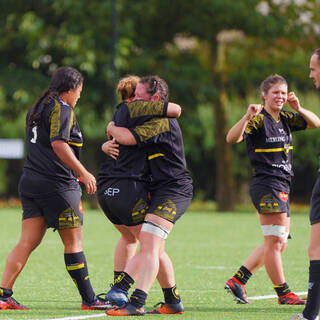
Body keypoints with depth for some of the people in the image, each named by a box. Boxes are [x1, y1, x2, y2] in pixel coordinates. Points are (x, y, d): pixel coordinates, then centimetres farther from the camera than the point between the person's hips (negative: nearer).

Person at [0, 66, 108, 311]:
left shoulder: (38, 108, 18)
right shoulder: (62, 110, -9)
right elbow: (58, 144, -22)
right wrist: (83, 173, -22)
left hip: (31, 181, 8)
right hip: (57, 185, -8)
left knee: (28, 242, 4)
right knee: (73, 242, 0)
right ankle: (89, 299, 6)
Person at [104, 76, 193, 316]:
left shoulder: (162, 122, -15)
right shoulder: (150, 121, 19)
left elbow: (127, 138, -26)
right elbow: (118, 142, 25)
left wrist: (112, 128, -4)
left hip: (174, 190, -11)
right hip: (161, 191, 11)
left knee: (149, 243, -21)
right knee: (154, 249, 17)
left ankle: (137, 303, -32)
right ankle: (173, 302, 26)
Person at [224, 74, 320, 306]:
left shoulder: (286, 119, 13)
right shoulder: (259, 120, -9)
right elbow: (232, 139, -22)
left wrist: (299, 109, -6)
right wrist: (247, 117, -37)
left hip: (282, 187, 9)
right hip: (267, 185, -9)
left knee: (278, 243, 13)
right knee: (274, 243, -7)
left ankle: (237, 281, 17)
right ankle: (284, 294, -3)